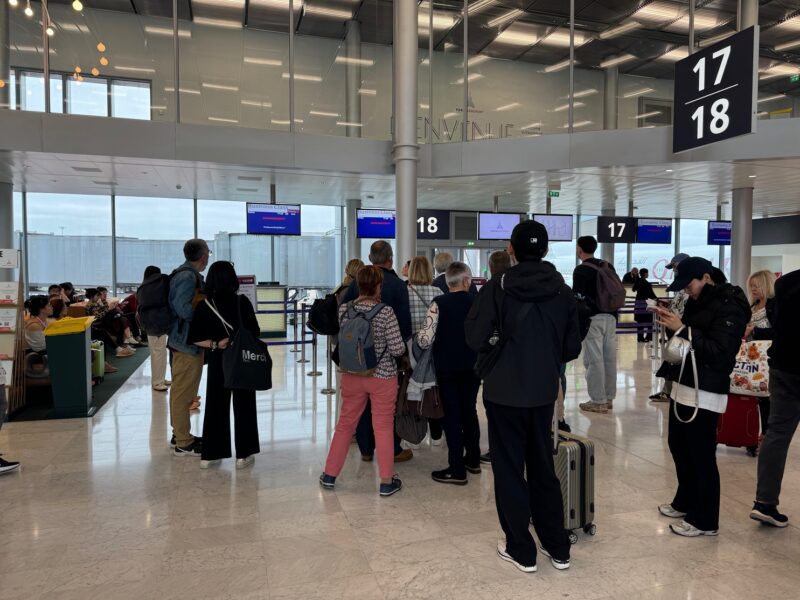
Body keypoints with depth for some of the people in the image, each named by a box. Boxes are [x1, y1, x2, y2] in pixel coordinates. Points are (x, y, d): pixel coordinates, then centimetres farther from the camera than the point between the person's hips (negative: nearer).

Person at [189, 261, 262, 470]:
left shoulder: (204, 305, -4)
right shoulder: (242, 302, -10)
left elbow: (194, 337, -7)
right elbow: (255, 332, -8)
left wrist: (214, 344, -6)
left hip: (217, 362, 2)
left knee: (215, 405, 12)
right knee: (243, 406, 8)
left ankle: (209, 455, 18)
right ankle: (243, 454, 12)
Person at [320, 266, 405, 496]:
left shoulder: (344, 309, -5)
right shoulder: (385, 311, -16)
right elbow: (397, 349, -15)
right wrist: (400, 345, 6)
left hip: (352, 375, 4)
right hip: (382, 376, -3)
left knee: (345, 424, 16)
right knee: (384, 428, 7)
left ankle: (329, 475, 26)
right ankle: (387, 482, 17)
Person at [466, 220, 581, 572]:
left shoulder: (497, 288, -13)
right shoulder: (563, 291, 0)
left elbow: (476, 339, -16)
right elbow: (572, 348, 3)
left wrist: (500, 349, 4)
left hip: (504, 392, -4)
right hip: (544, 392, 4)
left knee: (509, 470, 10)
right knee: (543, 468, 18)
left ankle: (521, 550, 20)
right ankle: (557, 547, 28)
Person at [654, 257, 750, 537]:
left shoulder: (730, 307, -13)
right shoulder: (697, 302, 14)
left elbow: (719, 350, -22)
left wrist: (682, 329, -23)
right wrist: (672, 323, 1)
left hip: (705, 393, -9)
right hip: (683, 387, 9)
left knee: (702, 456, -2)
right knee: (678, 446, 17)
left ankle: (704, 520, 11)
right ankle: (686, 502, 34)